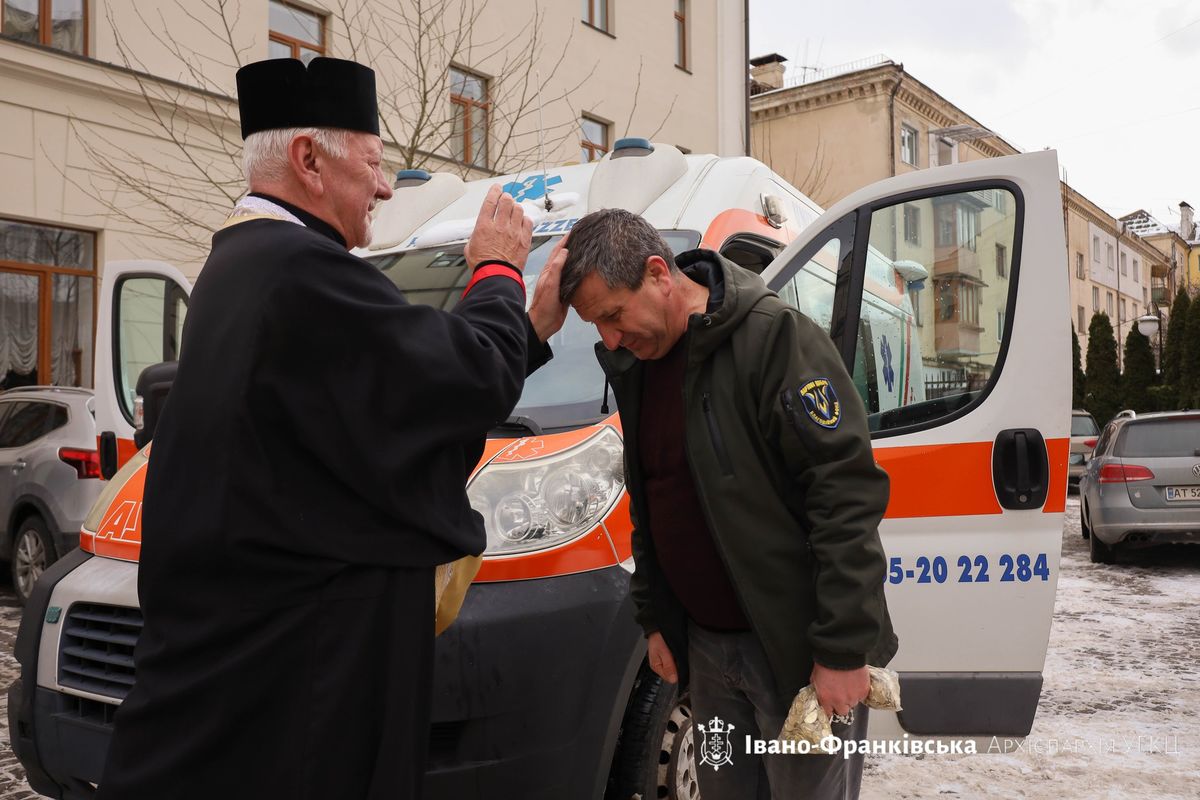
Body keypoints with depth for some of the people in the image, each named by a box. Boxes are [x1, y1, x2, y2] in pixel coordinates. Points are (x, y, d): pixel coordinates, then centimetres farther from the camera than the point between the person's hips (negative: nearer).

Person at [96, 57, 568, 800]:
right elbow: (474, 379, -19)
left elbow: (406, 391, 11)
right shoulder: (302, 269, -23)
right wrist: (497, 268, -1)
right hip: (288, 642, -11)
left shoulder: (245, 264, 11)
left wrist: (529, 328, 10)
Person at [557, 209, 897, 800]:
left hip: (795, 646, -7)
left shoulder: (775, 338, -17)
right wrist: (654, 619, 16)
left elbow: (847, 495, -20)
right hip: (706, 646, 7)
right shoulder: (636, 365, 7)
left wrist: (844, 650, -21)